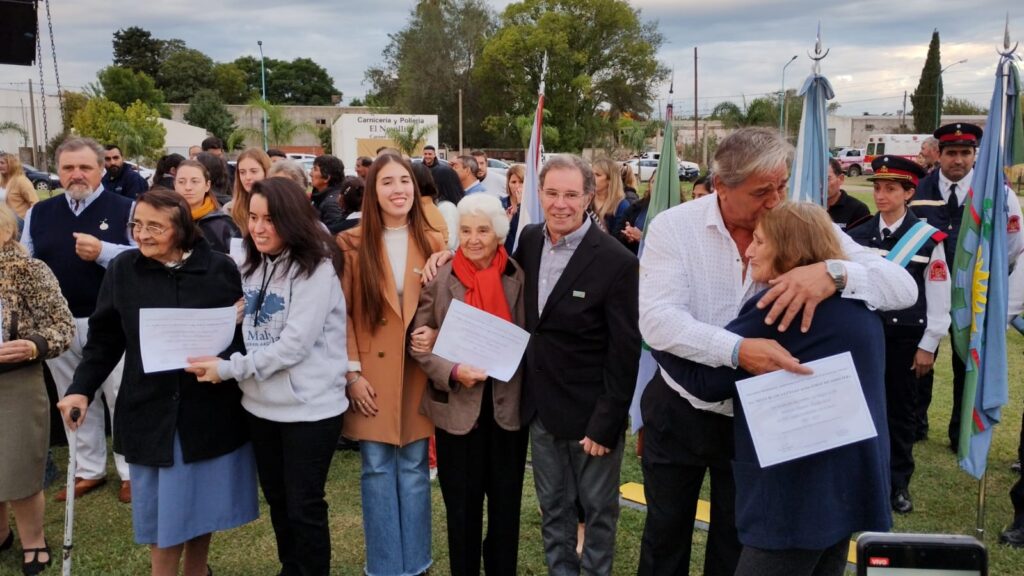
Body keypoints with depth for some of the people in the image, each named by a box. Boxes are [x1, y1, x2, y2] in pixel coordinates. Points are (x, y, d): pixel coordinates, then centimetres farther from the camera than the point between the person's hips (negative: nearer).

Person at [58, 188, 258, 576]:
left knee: (202, 499, 13)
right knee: (161, 505, 8)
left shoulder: (220, 268, -5)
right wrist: (82, 388, -5)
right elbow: (104, 338, 4)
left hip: (211, 407, 0)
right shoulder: (122, 270, -1)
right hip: (151, 408, 1)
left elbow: (246, 330, 1)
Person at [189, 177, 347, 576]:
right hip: (260, 404, 7)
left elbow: (295, 344, -21)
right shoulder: (252, 265, 9)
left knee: (304, 505, 4)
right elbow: (249, 329, 14)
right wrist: (228, 366, -5)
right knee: (277, 498, 19)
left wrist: (228, 368, -18)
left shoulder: (316, 267, -15)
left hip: (309, 407, -7)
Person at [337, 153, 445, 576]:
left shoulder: (432, 243, 4)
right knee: (377, 470, 5)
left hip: (417, 372, 2)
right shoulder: (352, 244, -2)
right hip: (372, 374, -1)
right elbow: (343, 313, -2)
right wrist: (352, 372, -7)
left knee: (414, 468, 9)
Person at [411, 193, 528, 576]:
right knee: (462, 504, 11)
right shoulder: (439, 278, -6)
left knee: (507, 500, 15)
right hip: (457, 405, -1)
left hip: (508, 403, 2)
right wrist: (452, 372, -19)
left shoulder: (518, 277, -2)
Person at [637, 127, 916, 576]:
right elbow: (657, 320, -26)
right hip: (679, 411, -1)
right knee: (665, 537, 18)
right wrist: (737, 350, -42)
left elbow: (903, 287, -16)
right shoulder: (674, 228, -14)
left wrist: (834, 273, -37)